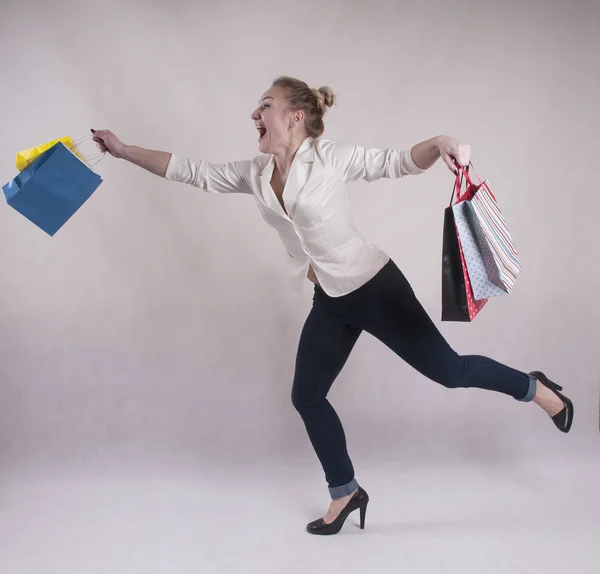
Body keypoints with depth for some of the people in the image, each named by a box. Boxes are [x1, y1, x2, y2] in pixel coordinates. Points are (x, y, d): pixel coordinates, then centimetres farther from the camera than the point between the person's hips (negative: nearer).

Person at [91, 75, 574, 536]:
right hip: (331, 303, 7)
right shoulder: (255, 174, 3)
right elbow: (193, 171, 9)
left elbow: (397, 162, -14)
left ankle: (536, 389, 26)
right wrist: (124, 150, 8)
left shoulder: (330, 158, -14)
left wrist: (441, 143, -34)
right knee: (306, 397, 9)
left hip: (376, 287, -7)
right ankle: (346, 494, 27)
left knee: (447, 369, -3)